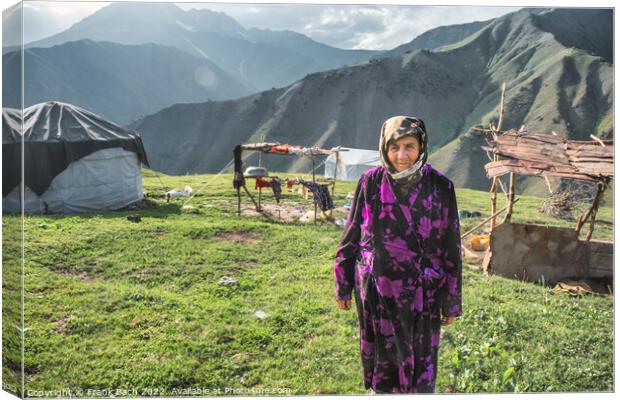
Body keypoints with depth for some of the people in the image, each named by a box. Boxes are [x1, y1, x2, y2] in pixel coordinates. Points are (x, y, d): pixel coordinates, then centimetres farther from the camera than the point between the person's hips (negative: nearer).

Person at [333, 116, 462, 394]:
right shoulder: (371, 182, -6)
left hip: (422, 295, -1)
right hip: (376, 291, 1)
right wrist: (343, 286, 6)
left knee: (420, 362, 12)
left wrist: (451, 302, 1)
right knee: (381, 360, 18)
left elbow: (451, 247, -2)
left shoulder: (440, 188, -8)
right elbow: (351, 236, 2)